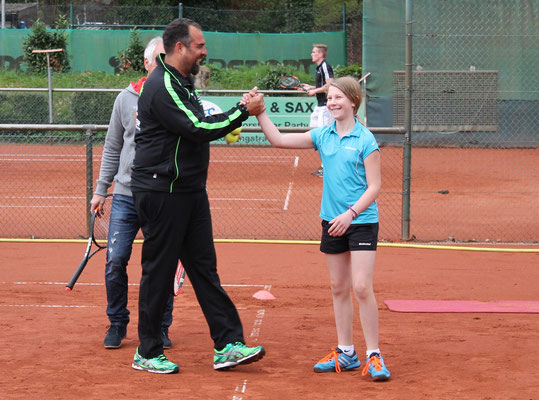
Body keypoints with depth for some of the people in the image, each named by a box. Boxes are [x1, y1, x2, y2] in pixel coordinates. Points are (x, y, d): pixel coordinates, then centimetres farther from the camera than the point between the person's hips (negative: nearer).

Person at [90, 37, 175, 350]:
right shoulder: (127, 98, 6)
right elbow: (113, 147, 13)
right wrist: (101, 189, 12)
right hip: (126, 195, 1)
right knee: (116, 260, -2)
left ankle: (160, 327, 17)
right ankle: (117, 324, 15)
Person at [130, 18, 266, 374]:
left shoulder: (182, 83, 15)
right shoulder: (162, 87, -18)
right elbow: (198, 130, -23)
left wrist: (238, 112, 10)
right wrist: (244, 112, -16)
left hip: (190, 191, 10)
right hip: (162, 193, -10)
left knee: (204, 267, 7)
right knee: (159, 271, -1)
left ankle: (228, 345, 7)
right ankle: (147, 353, 10)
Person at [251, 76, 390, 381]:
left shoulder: (365, 140, -10)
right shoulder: (323, 136, 5)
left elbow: (374, 186, -10)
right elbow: (278, 139, 6)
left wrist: (351, 213, -20)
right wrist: (260, 113, -5)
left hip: (361, 221, -6)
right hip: (332, 221, 6)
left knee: (362, 287, -11)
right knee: (339, 288, 11)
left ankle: (374, 356, -4)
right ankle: (346, 354, 20)